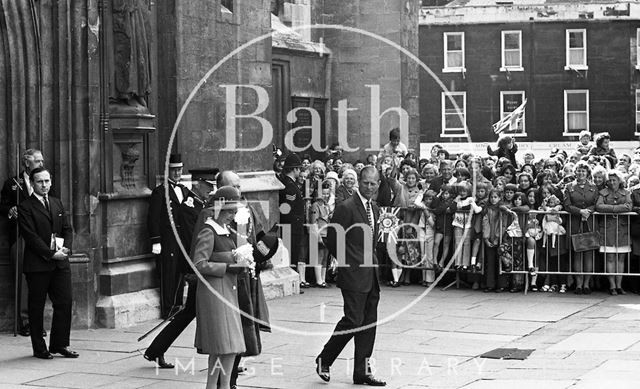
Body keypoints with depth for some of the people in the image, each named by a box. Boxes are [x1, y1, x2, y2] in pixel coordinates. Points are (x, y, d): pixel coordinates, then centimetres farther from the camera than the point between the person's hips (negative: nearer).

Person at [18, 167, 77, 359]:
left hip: (60, 263, 5)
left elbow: (67, 229, 14)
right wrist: (51, 254, -16)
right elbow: (31, 236, -12)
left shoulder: (57, 203, 16)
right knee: (36, 307, 2)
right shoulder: (25, 207, -5)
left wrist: (66, 248, -5)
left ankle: (59, 344, 11)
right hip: (38, 264, -5)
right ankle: (39, 348, 9)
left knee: (64, 302, 1)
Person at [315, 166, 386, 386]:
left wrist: (371, 260, 10)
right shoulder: (346, 208, -12)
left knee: (369, 323, 7)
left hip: (371, 276, 8)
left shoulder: (374, 209, 14)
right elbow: (331, 241, -13)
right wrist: (348, 261, -6)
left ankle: (362, 372, 13)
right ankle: (324, 360, 9)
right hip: (354, 276, -8)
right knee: (353, 320, -9)